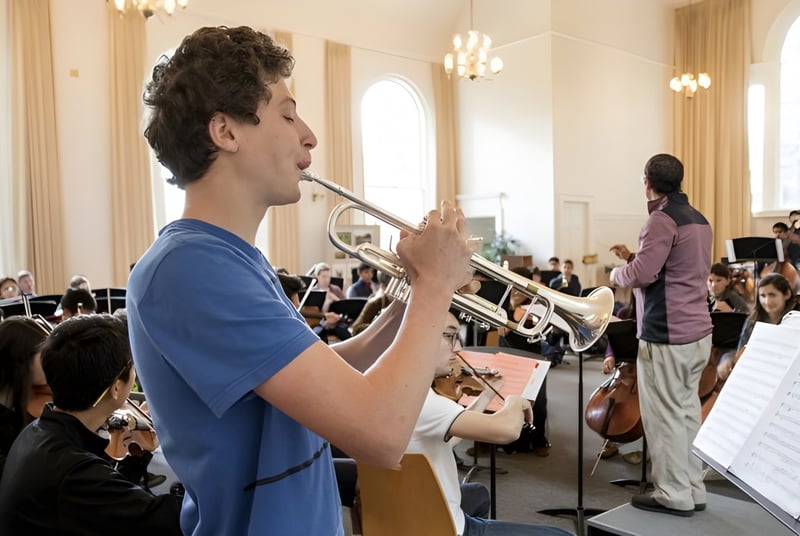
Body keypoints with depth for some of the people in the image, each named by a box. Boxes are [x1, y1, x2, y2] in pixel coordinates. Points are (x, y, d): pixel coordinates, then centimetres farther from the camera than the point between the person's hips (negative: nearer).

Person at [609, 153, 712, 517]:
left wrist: (617, 273, -2)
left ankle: (674, 496, 9)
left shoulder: (662, 219, -15)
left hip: (667, 334, -9)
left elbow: (641, 275, -21)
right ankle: (693, 489, 23)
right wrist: (634, 257, 17)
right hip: (697, 330, 9)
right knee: (687, 411, 14)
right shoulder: (698, 220, 14)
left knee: (665, 415, 0)